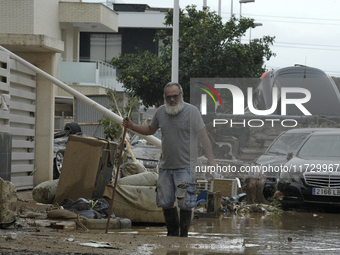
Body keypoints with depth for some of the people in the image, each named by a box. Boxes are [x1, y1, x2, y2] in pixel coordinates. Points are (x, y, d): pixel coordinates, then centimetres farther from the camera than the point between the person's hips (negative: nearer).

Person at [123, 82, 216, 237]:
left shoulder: (191, 111, -6)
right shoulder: (160, 112, 9)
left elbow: (203, 136, -6)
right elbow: (150, 130, 26)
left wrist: (210, 159, -11)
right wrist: (131, 127, 12)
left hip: (185, 166, -5)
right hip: (166, 166, 5)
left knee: (185, 203, -6)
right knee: (165, 201, 8)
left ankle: (183, 235, 6)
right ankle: (172, 233, 23)